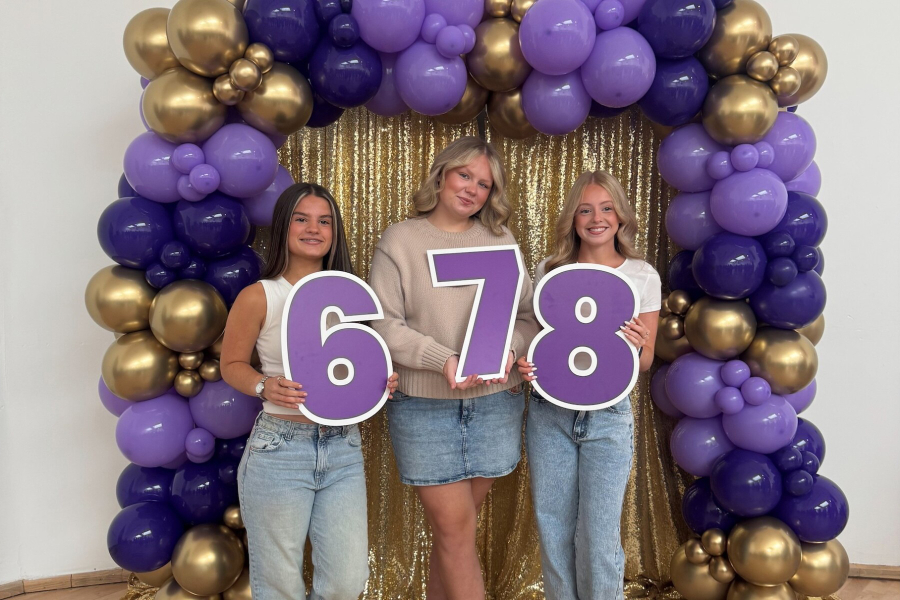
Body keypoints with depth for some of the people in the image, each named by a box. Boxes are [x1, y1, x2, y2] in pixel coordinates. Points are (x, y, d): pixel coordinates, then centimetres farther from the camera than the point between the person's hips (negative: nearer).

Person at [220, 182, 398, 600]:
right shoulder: (258, 296, -7)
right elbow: (232, 365, 2)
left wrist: (380, 382, -6)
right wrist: (265, 387, -18)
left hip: (343, 448, 4)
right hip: (279, 449, -3)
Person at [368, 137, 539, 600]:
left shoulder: (501, 241, 9)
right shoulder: (400, 240, -1)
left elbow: (528, 314, 8)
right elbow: (384, 324, -7)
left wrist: (510, 349, -13)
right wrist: (444, 361, -19)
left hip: (495, 404, 3)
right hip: (423, 406, -3)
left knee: (452, 525, 13)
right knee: (455, 527, 2)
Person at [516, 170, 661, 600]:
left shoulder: (643, 276, 1)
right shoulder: (549, 270, 4)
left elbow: (645, 362, 5)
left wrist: (636, 346, -18)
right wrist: (523, 363, -12)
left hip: (608, 416, -1)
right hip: (548, 413, 2)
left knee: (599, 531, 2)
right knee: (552, 524, 12)